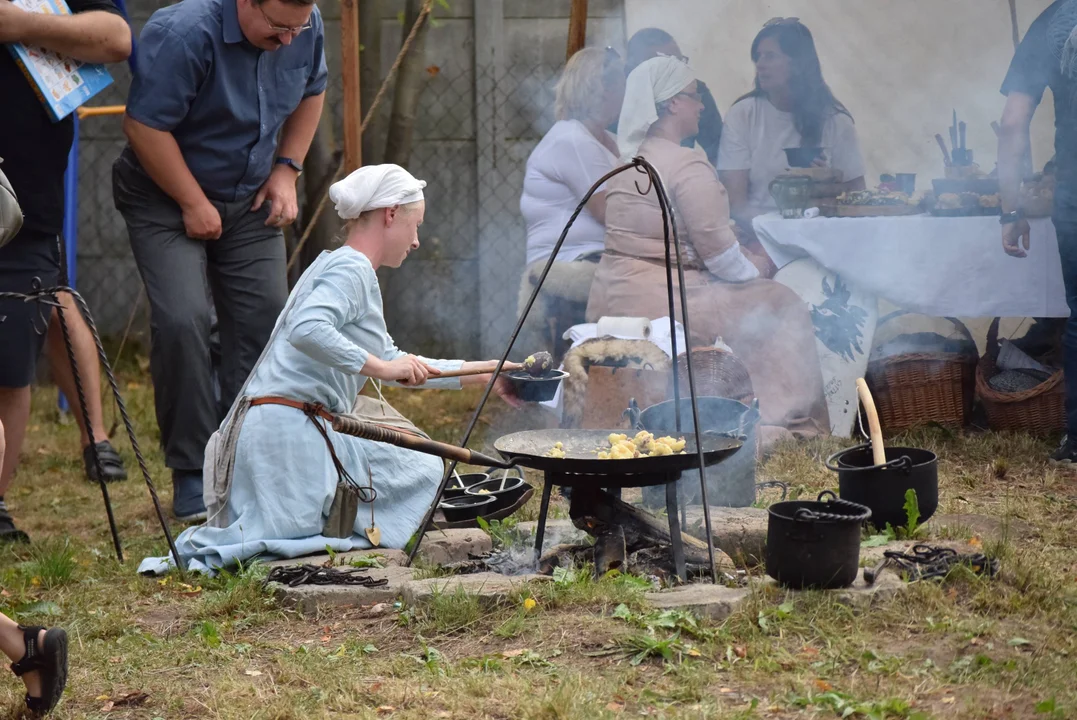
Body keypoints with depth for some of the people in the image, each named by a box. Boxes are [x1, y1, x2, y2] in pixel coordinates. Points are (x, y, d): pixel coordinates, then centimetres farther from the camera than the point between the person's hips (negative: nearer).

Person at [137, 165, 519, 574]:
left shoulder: (337, 266, 23)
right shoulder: (351, 268, -8)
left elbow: (396, 366, 30)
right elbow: (306, 329, -28)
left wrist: (485, 374, 29)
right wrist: (380, 367, -24)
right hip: (289, 431, -10)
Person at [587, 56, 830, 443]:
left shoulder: (629, 158, 14)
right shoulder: (687, 165, -15)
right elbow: (720, 255, -16)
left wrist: (745, 259, 16)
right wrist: (755, 267, 6)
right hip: (659, 305, -9)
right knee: (779, 305, 5)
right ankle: (784, 419, 8)